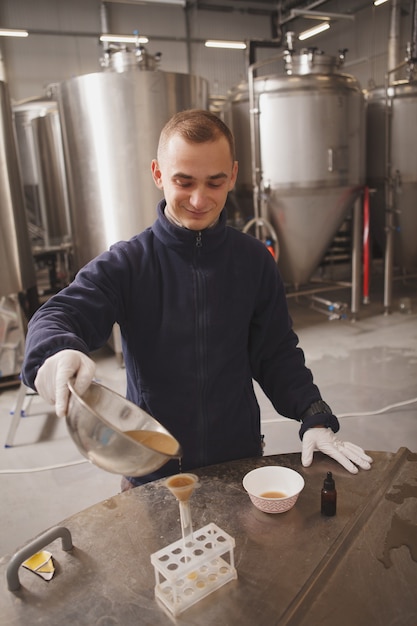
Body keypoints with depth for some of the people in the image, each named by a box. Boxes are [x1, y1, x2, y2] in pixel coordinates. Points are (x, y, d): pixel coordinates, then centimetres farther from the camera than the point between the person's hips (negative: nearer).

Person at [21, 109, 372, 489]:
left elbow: (278, 354, 1)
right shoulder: (125, 264, -10)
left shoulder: (254, 260, -3)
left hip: (241, 458, 2)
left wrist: (316, 419, -11)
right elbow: (58, 316, -21)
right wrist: (58, 353, -44)